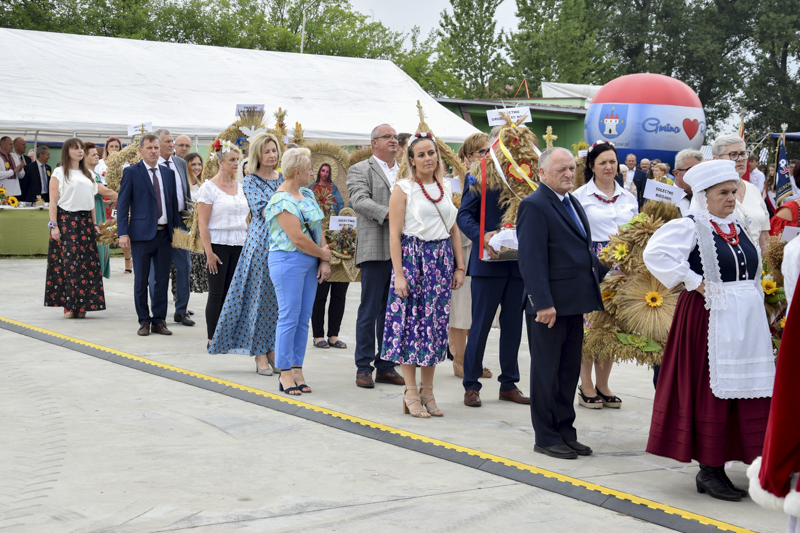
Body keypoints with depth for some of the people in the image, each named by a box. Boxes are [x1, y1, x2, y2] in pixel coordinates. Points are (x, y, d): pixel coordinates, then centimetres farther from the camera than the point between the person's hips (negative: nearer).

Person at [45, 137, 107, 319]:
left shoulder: (87, 174, 17)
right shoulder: (59, 173, 0)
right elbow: (53, 201, -5)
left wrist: (94, 224, 13)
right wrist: (53, 225, -12)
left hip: (85, 221, 5)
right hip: (66, 220, -5)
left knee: (87, 263, 0)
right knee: (68, 261, -9)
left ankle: (81, 305, 6)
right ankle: (68, 305, -4)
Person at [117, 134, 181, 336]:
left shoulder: (168, 173, 12)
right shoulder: (131, 172, -1)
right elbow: (122, 204, -4)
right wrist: (123, 233, -13)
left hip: (164, 234, 4)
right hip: (142, 234, -4)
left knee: (162, 280, 6)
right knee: (141, 281, 3)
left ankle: (159, 321, 14)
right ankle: (144, 321, 12)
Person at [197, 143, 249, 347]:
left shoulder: (240, 187, 12)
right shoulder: (209, 187, -5)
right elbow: (202, 224, -9)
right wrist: (209, 252, -15)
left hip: (239, 245, 5)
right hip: (218, 245, -5)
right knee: (216, 293, -2)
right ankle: (212, 340, 5)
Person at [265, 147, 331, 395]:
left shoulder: (307, 194, 13)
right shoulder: (281, 200, -14)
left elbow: (317, 228, 12)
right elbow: (297, 238, -18)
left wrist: (324, 261, 1)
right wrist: (324, 254, -6)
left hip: (310, 263, 8)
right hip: (288, 261, -8)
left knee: (303, 318, 7)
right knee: (289, 317, -5)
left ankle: (297, 371, 12)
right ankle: (285, 374, 0)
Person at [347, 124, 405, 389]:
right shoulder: (360, 170, 2)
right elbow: (360, 201, -13)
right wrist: (389, 214, -24)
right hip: (375, 250, -5)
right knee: (370, 311, -2)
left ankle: (386, 366, 16)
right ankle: (364, 367, 4)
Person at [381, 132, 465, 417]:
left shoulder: (446, 187, 11)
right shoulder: (403, 188, -4)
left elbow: (454, 229, 14)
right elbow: (394, 234, -8)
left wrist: (459, 266, 8)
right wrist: (399, 274, -14)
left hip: (441, 259, 5)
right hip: (412, 257, -5)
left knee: (436, 323, 6)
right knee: (410, 321, -3)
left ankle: (427, 390, 15)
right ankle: (411, 392, 5)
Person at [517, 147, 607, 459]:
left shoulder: (572, 203, 16)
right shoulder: (534, 206, -13)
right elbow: (532, 259, -19)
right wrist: (543, 302, -23)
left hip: (574, 304, 9)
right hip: (549, 305, -9)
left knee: (569, 371, 14)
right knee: (546, 372, 2)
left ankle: (565, 432, 24)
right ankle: (546, 437, 11)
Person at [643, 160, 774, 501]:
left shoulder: (738, 227, 13)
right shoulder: (689, 227, -9)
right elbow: (656, 254, -24)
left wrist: (755, 302, 15)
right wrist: (694, 282, -18)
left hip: (748, 320, 7)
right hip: (711, 319, -7)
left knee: (752, 391, 5)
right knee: (712, 392, -1)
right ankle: (709, 470, 8)